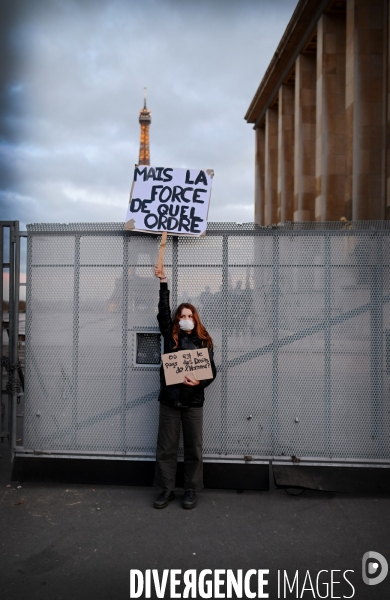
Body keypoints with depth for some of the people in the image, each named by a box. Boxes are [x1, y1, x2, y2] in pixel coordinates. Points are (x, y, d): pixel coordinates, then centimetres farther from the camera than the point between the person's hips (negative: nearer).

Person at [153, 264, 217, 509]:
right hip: (169, 398, 2)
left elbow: (212, 369, 0)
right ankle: (167, 490, 20)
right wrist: (164, 283, -1)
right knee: (166, 447, 7)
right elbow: (163, 311, 0)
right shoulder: (170, 336, 5)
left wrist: (199, 381, -20)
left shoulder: (203, 341, 2)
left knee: (193, 448, 7)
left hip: (193, 400, -1)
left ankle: (191, 491, 20)